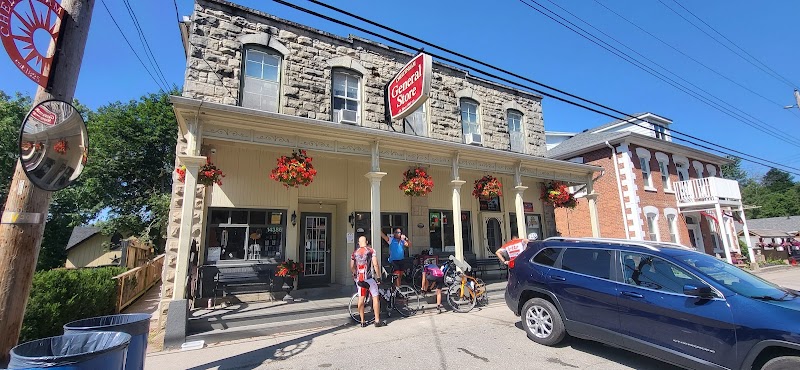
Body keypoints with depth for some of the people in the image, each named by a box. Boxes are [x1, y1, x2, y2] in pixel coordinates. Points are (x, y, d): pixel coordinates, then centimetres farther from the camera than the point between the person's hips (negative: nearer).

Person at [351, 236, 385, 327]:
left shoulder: (354, 253, 7)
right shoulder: (371, 250, -4)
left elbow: (352, 268, 9)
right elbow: (375, 265, -11)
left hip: (359, 279, 4)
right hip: (368, 278, -4)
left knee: (361, 299, 12)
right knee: (375, 297, 6)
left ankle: (362, 321, 18)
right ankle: (377, 321, 8)